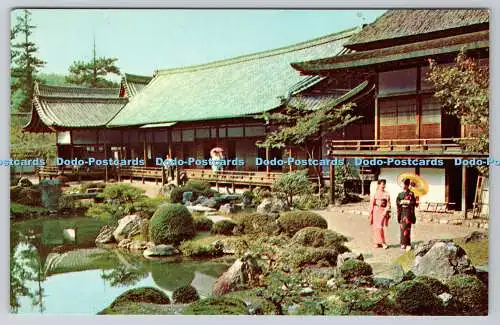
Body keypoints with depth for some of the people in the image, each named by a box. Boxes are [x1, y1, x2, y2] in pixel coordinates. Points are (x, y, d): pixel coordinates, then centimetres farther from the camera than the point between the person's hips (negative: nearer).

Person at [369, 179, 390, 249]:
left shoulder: (386, 194, 6)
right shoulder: (375, 194, 4)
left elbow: (388, 205, 4)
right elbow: (372, 203, 4)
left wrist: (386, 211, -10)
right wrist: (371, 213, -1)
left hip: (383, 211, -1)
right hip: (376, 211, 1)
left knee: (380, 226, -9)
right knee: (375, 227, 2)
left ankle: (382, 242, 2)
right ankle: (376, 242, 11)